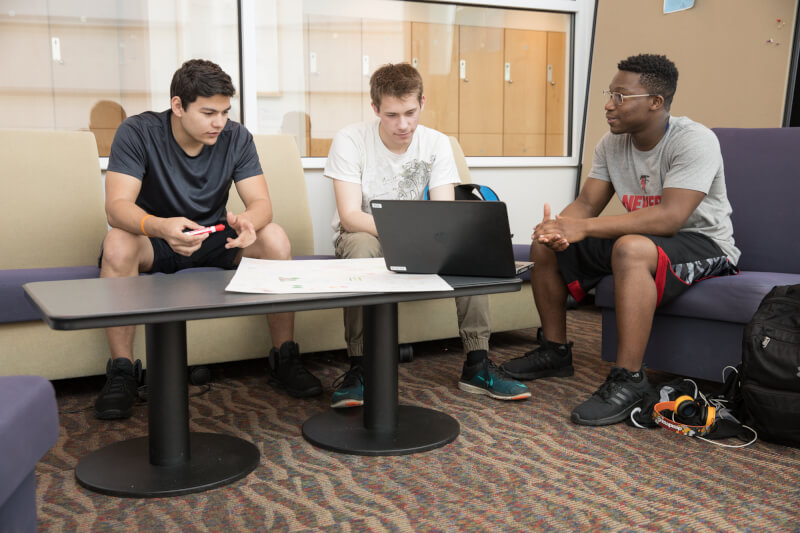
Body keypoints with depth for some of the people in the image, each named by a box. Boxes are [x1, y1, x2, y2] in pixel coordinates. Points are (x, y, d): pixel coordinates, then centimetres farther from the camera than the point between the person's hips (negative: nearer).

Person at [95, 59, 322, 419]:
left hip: (213, 240, 3)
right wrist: (161, 227, -50)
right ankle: (121, 370, -24)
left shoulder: (236, 138, -8)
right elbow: (117, 206, -27)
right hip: (155, 241, -2)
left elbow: (261, 202, -14)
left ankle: (284, 359, -12)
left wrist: (248, 222, -41)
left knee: (275, 238, -23)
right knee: (117, 242, -35)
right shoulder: (137, 133, -17)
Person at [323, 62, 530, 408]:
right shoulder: (350, 141, -17)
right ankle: (358, 368, -31)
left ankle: (477, 366, -19)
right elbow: (349, 216, -25)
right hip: (364, 235, -3)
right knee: (362, 245, -39)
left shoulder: (437, 143, -7)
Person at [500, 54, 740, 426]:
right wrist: (559, 227, -27)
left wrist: (583, 228, -36)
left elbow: (669, 217, -33)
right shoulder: (612, 144, 2)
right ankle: (555, 351, 12)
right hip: (645, 238, 8)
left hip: (703, 244, -8)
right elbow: (586, 203, -1)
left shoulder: (694, 141, -21)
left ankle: (628, 379, -33)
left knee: (631, 248, -40)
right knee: (544, 245, -2)